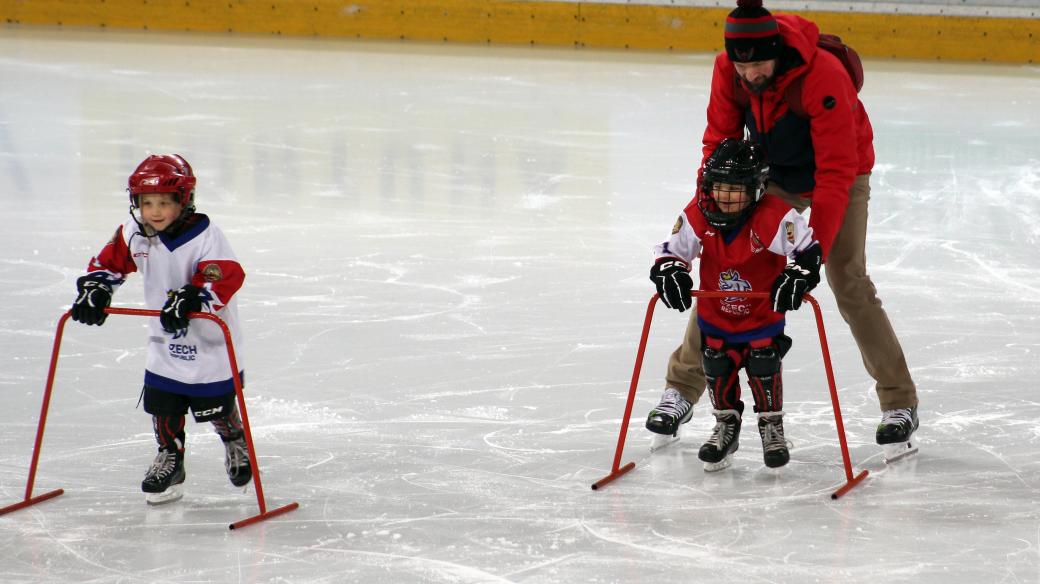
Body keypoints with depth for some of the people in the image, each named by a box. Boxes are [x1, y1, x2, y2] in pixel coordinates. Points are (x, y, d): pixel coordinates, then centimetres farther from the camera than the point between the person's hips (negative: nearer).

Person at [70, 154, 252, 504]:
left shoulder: (203, 236, -22)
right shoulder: (133, 234, -3)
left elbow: (226, 277, -32)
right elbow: (110, 262, 10)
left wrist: (191, 298, -44)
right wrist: (95, 289, -8)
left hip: (209, 342, -5)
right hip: (164, 340, 5)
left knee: (216, 406, 6)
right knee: (162, 405, 5)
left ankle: (236, 445, 35)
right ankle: (169, 458, 26)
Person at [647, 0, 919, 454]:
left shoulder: (824, 79, -37)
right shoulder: (728, 71, -21)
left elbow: (836, 172, -36)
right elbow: (719, 141, -9)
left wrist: (815, 247, -41)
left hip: (837, 177, -4)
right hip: (771, 177, 4)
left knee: (850, 285, -12)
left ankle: (899, 401, 1)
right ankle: (683, 387, 11)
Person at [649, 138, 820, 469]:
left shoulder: (773, 217, -27)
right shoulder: (697, 215, -17)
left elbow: (809, 249, -23)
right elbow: (671, 249, -9)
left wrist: (798, 277, -39)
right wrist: (668, 273, -29)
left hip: (764, 310, -3)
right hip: (715, 311, 3)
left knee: (764, 365, -7)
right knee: (717, 368, 4)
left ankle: (771, 425, 17)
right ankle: (726, 426, 28)